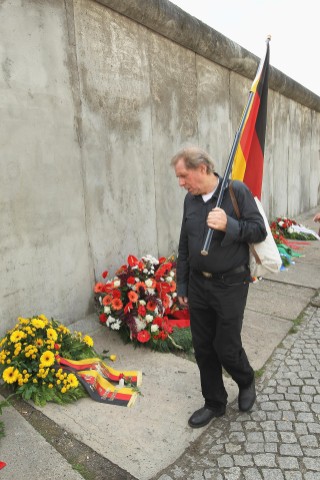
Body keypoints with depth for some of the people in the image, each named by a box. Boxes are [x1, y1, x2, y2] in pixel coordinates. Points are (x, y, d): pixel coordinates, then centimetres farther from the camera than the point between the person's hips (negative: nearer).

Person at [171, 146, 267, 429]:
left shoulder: (237, 191, -11)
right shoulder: (190, 200, 6)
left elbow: (260, 231, -11)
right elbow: (184, 246, 11)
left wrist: (228, 225, -28)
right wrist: (181, 285, 13)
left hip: (230, 285, -5)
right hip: (198, 285, 6)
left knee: (227, 347, 5)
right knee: (203, 349, 13)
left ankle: (246, 382, 40)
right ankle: (215, 403, 34)